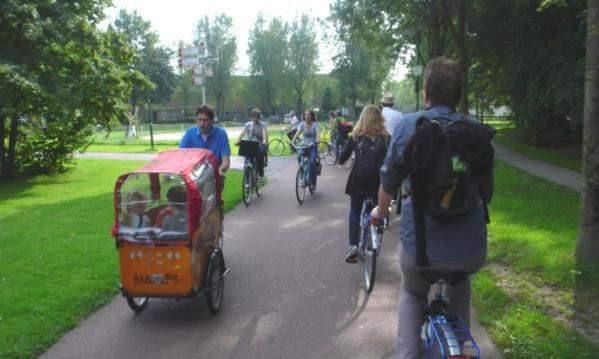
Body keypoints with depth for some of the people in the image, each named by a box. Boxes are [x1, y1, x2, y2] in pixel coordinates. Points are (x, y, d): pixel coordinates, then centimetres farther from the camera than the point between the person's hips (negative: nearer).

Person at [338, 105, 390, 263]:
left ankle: (353, 246, 6)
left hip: (358, 180, 0)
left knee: (355, 212, 15)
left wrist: (341, 160, 23)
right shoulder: (385, 138, -2)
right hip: (377, 182, 0)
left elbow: (344, 156, 4)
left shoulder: (356, 136, -1)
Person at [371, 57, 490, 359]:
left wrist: (381, 212, 27)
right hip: (471, 251, 2)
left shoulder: (408, 125, -3)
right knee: (460, 286, 36)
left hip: (418, 245, -2)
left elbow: (388, 181, 6)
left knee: (412, 294, 29)